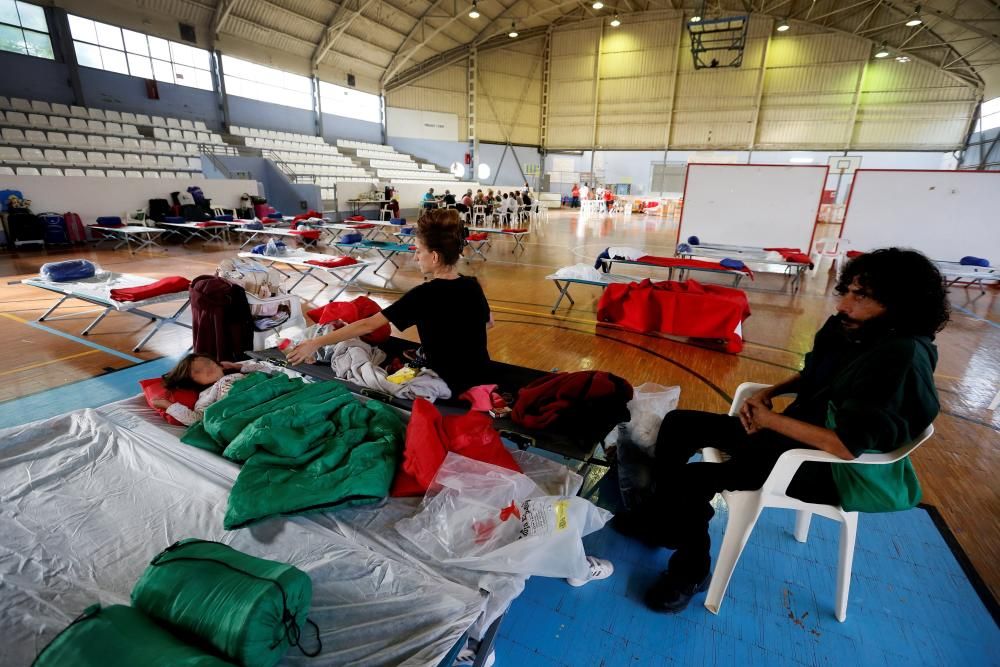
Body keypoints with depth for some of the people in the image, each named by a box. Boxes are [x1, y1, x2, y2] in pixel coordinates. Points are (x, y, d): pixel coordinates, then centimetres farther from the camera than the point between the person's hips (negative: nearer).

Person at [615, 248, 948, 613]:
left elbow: (846, 445, -32)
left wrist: (771, 419, -20)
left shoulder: (902, 358, -28)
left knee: (690, 478, -21)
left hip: (829, 468, -8)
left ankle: (691, 567, 7)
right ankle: (658, 515, 22)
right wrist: (767, 393, -2)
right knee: (678, 425, 5)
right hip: (795, 430, 8)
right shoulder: (847, 327, -5)